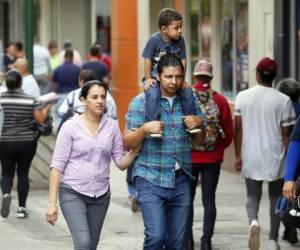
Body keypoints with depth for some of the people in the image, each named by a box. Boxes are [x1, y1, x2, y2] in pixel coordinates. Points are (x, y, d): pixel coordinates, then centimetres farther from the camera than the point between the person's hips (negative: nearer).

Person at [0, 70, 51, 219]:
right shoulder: (30, 100, -8)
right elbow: (40, 119, -6)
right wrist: (46, 109, 11)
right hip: (27, 142, 0)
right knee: (23, 174, 11)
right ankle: (22, 208, 12)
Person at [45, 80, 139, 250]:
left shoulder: (112, 126, 3)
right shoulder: (71, 127, -6)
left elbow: (121, 163, 5)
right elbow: (57, 166, -7)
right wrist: (52, 203, -12)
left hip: (101, 195, 4)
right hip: (73, 193, -4)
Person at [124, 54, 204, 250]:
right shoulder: (141, 102, -3)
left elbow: (198, 142, 17)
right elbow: (128, 144, -3)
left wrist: (198, 123, -3)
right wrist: (145, 129, -22)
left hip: (181, 181, 4)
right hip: (151, 181, -4)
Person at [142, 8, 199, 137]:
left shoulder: (180, 40, -3)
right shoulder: (154, 40, -15)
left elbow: (183, 61, 3)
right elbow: (147, 60, -11)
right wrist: (148, 79, -13)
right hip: (154, 76, -4)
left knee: (187, 91, -14)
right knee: (153, 93, -32)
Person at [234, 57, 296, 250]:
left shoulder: (243, 96, -1)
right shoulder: (283, 100, -6)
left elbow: (238, 129, -1)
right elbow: (286, 134, -5)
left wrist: (238, 156, 5)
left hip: (251, 157, 1)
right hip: (276, 156, -1)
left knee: (253, 196, 10)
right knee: (275, 197, 13)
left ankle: (253, 220, -20)